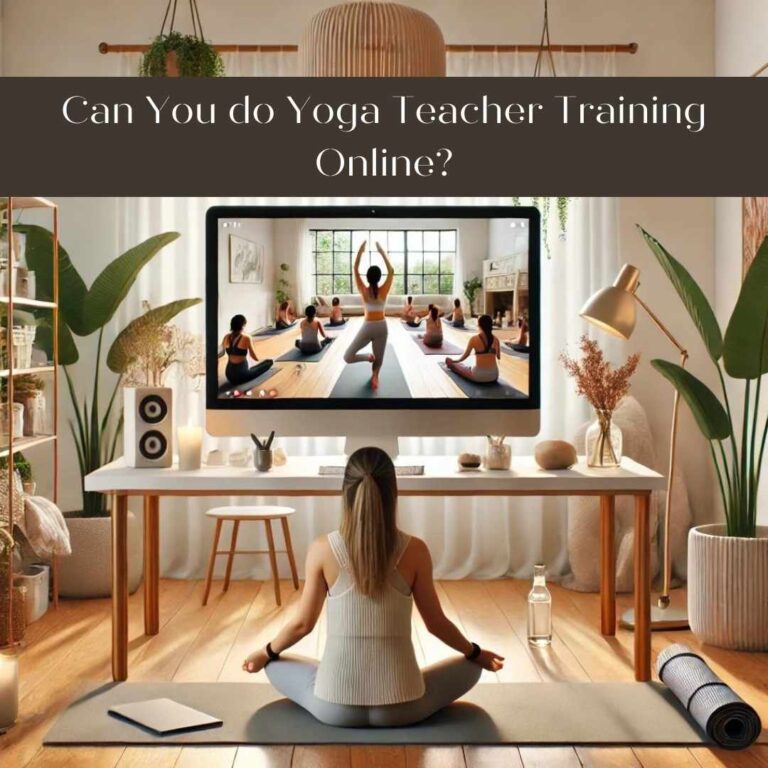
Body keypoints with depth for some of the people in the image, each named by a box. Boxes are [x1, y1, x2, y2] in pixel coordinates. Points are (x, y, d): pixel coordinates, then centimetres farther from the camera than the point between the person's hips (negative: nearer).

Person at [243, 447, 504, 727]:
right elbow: (436, 623, 3)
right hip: (401, 709, 0)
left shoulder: (322, 550, -8)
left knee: (275, 664, 30)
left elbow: (302, 623, 2)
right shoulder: (414, 550, -8)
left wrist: (266, 652, 23)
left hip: (334, 707, 0)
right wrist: (476, 653, 22)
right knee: (469, 667, 27)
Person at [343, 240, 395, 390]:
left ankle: (369, 358, -13)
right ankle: (375, 375, -10)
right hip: (381, 326, 2)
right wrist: (382, 252, -3)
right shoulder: (383, 291, -9)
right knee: (378, 358, 16)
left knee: (348, 357, 4)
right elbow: (391, 270, -2)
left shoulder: (364, 291, -10)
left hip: (368, 326, -2)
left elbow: (356, 269, -5)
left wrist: (360, 251, -2)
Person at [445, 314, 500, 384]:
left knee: (457, 366, 26)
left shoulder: (474, 339, -10)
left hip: (478, 376, -3)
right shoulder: (496, 339, 0)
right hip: (494, 376, 3)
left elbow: (465, 355, 1)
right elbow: (498, 356, 12)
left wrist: (453, 361, 19)